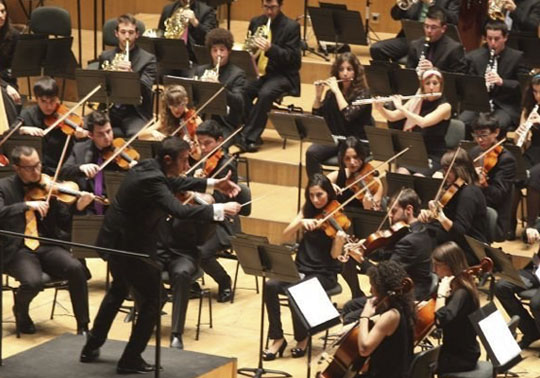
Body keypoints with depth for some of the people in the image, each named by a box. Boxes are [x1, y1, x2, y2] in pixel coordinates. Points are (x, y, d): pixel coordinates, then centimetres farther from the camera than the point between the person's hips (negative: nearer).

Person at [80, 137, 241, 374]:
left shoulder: (148, 167, 2)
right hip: (130, 247, -10)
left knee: (119, 290, 31)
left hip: (114, 241, 10)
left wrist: (213, 184, 13)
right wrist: (220, 210, -34)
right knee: (152, 301, 4)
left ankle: (91, 348, 41)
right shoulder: (152, 180, -28)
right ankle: (131, 360, 11)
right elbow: (179, 211, -39)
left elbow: (173, 183, 20)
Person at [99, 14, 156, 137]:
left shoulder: (148, 59, 3)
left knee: (136, 135, -35)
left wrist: (130, 73, -27)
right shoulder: (105, 57, 15)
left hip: (135, 113, -3)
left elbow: (145, 90, -8)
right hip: (109, 110, 3)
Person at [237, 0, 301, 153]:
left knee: (265, 93, -34)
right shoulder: (255, 22, 12)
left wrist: (270, 48, -27)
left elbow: (293, 58, -12)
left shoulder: (291, 26, -5)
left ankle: (249, 137, -28)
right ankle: (244, 131, -15)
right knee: (242, 90, -27)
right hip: (258, 71, 5)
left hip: (282, 74, -5)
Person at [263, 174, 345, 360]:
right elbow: (286, 235, -1)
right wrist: (301, 222, -19)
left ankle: (302, 338, -6)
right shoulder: (307, 211, 7)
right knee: (270, 286, -24)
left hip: (324, 273, -4)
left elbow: (334, 254, -15)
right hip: (301, 268, 4)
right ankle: (277, 338, -14)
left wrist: (340, 240, -36)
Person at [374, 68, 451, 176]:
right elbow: (392, 117, 7)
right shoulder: (417, 102, 8)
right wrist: (380, 108, -13)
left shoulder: (445, 106, -9)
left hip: (434, 156, -4)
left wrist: (401, 108, -22)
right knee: (401, 174, -26)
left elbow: (423, 122, -24)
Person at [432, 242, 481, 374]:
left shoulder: (462, 293, -22)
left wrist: (442, 292, -28)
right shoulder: (455, 287, 6)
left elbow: (441, 320, -37)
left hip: (462, 358, -9)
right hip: (453, 351, 9)